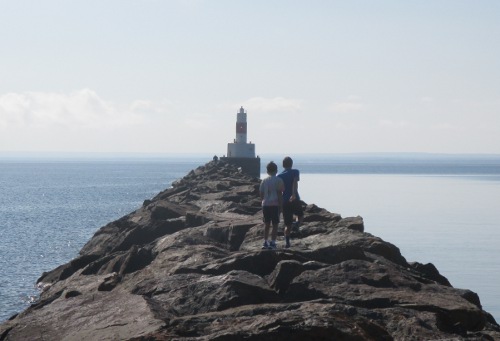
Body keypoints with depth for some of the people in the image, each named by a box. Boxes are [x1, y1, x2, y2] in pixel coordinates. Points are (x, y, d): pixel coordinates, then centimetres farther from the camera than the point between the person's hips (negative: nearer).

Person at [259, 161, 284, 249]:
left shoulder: (264, 181, 8)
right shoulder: (278, 180, -4)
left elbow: (261, 194, 9)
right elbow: (280, 194, -7)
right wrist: (281, 205, -4)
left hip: (265, 205, 4)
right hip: (275, 205, -4)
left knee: (267, 224, 13)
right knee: (275, 224, 2)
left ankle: (265, 242, 12)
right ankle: (272, 242, -3)